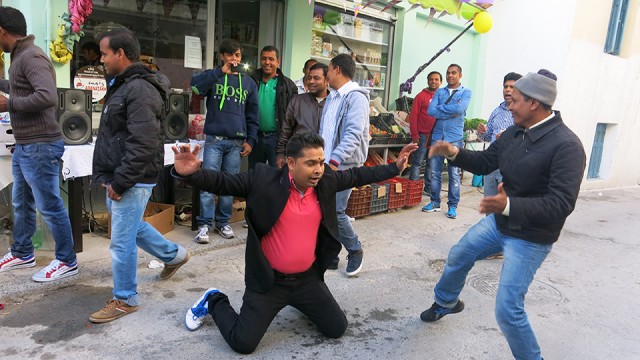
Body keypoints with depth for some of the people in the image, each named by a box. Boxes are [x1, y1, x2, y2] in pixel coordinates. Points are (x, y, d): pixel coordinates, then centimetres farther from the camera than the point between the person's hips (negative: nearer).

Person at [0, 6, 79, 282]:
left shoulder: (31, 56, -17)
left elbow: (48, 97, -30)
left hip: (40, 147, -10)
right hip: (24, 147, 10)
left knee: (49, 207, -1)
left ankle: (66, 261, 12)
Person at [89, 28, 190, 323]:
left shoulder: (140, 90, -19)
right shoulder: (124, 86, 14)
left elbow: (143, 145, -26)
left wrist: (120, 181, -21)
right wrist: (110, 177, 16)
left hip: (132, 181, -10)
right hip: (119, 177, 11)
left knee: (121, 241, 0)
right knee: (133, 227, 24)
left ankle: (125, 300, 16)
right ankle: (173, 254, 41)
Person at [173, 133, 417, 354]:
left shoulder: (326, 181, -6)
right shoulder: (263, 180, -19)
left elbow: (356, 176, 10)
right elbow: (221, 182, -17)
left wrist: (395, 168, 11)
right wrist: (188, 173, -36)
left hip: (308, 278, 5)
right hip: (269, 280, -4)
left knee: (337, 329, 13)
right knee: (243, 343, -3)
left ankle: (299, 303, 41)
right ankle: (214, 302, 27)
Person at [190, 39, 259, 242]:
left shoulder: (248, 82, 13)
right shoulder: (213, 76, 7)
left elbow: (252, 116, 13)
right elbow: (195, 84, -16)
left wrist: (250, 140, 4)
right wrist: (222, 71, -16)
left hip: (237, 142, 2)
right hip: (214, 139, -2)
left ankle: (223, 222, 18)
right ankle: (204, 224, 4)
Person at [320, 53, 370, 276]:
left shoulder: (356, 97, -11)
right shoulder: (332, 97, 18)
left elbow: (354, 134, -22)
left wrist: (335, 161, -29)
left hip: (343, 166, -8)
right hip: (326, 164, 8)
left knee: (335, 212, -8)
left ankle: (355, 250, 16)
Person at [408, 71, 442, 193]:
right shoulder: (421, 96, -2)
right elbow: (413, 116, -5)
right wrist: (414, 135, -9)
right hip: (423, 135, -4)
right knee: (417, 162, 0)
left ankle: (429, 188, 20)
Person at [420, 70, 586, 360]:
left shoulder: (566, 146, -25)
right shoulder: (514, 132, -2)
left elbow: (562, 204, -32)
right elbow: (485, 163, 10)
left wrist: (509, 206, -45)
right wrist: (454, 153, -9)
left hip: (530, 239, -8)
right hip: (498, 222, 8)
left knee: (507, 310, -8)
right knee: (458, 257, 23)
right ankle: (446, 302, 52)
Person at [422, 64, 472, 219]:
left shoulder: (465, 92, 2)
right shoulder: (439, 92, 11)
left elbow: (459, 109, -17)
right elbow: (431, 110, -5)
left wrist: (440, 108, -5)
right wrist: (451, 112, -11)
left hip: (454, 138, -3)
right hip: (437, 136, 3)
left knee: (454, 174, 1)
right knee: (435, 172, 7)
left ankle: (453, 206, 11)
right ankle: (435, 202, 19)